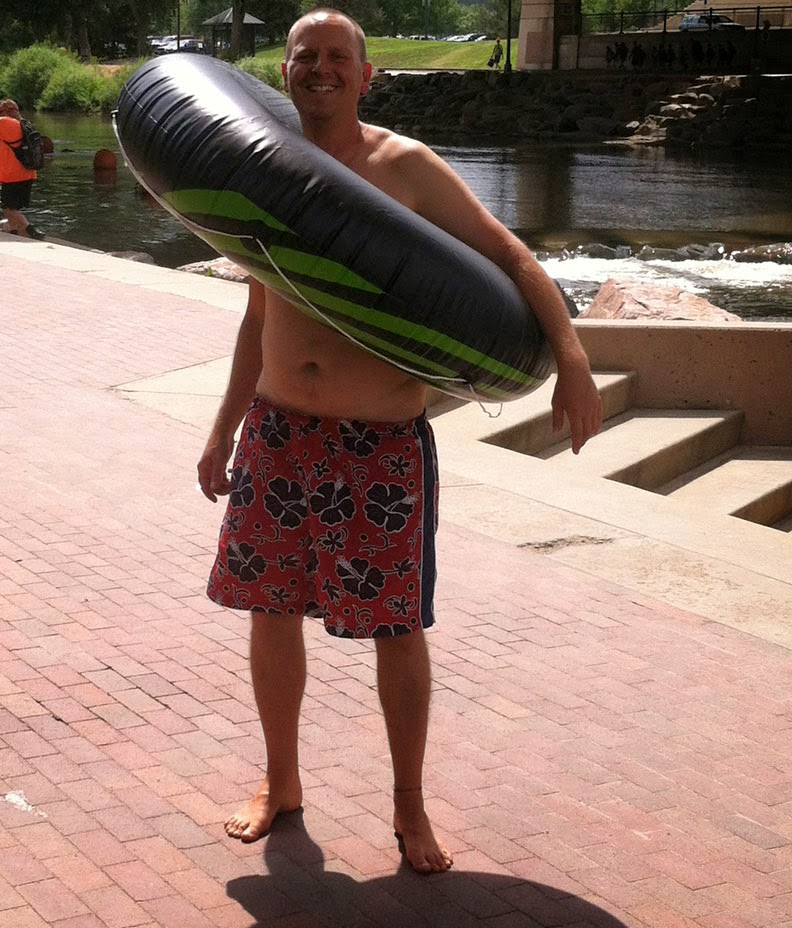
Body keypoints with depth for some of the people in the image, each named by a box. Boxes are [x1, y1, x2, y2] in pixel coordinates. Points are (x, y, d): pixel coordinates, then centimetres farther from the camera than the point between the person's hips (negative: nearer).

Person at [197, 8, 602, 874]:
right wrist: (224, 433, 17)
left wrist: (572, 357, -21)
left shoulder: (407, 168, -7)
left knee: (398, 630, 3)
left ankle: (409, 805, 21)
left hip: (384, 443, -4)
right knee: (271, 609, 11)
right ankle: (280, 781, 32)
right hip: (279, 434, 4)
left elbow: (510, 256, -7)